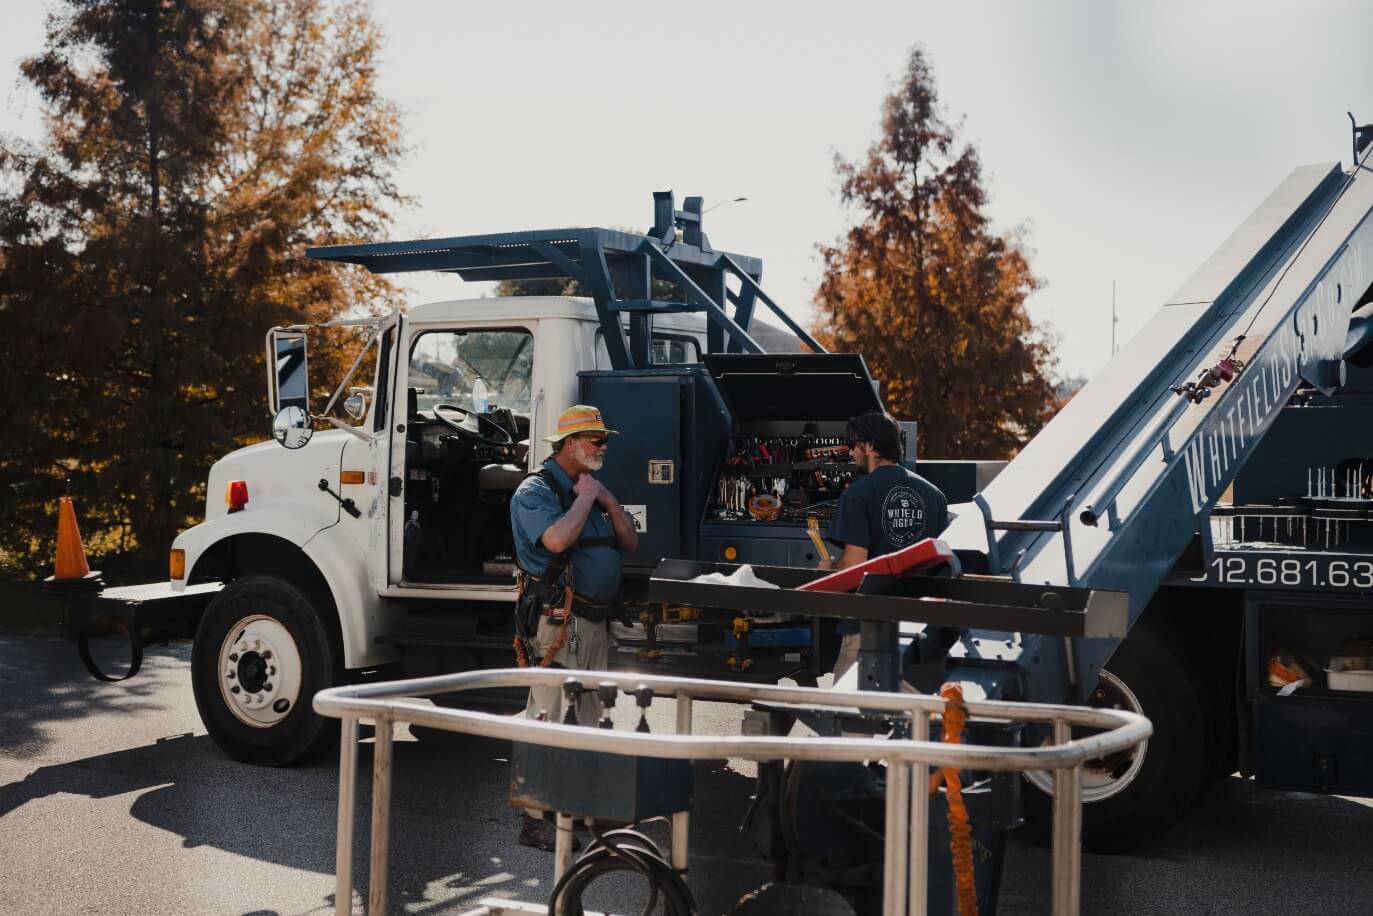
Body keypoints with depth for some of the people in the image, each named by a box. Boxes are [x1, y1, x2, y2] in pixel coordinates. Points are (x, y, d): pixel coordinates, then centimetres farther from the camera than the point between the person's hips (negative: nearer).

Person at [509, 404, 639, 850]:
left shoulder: (591, 489, 19)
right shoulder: (536, 490, -9)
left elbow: (631, 542, 16)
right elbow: (557, 539, -27)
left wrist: (608, 500, 1)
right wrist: (585, 497, -14)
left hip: (596, 621, 9)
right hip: (558, 621, -9)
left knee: (593, 718, 17)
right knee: (546, 719, -8)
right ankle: (536, 820, -6)